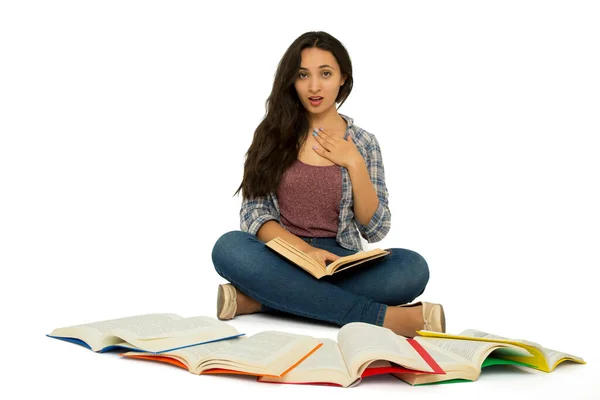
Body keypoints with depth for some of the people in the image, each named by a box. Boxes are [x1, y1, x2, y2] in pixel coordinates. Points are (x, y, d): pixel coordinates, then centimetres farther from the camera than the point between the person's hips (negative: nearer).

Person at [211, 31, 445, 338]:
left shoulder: (363, 143, 6)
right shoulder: (273, 133, 5)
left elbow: (375, 230, 1)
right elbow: (254, 214, -2)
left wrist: (354, 163, -8)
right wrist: (304, 249, -19)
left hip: (338, 263, 0)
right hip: (283, 257, 0)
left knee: (413, 268, -29)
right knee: (230, 248, -34)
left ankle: (262, 299, -28)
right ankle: (384, 318, -34)